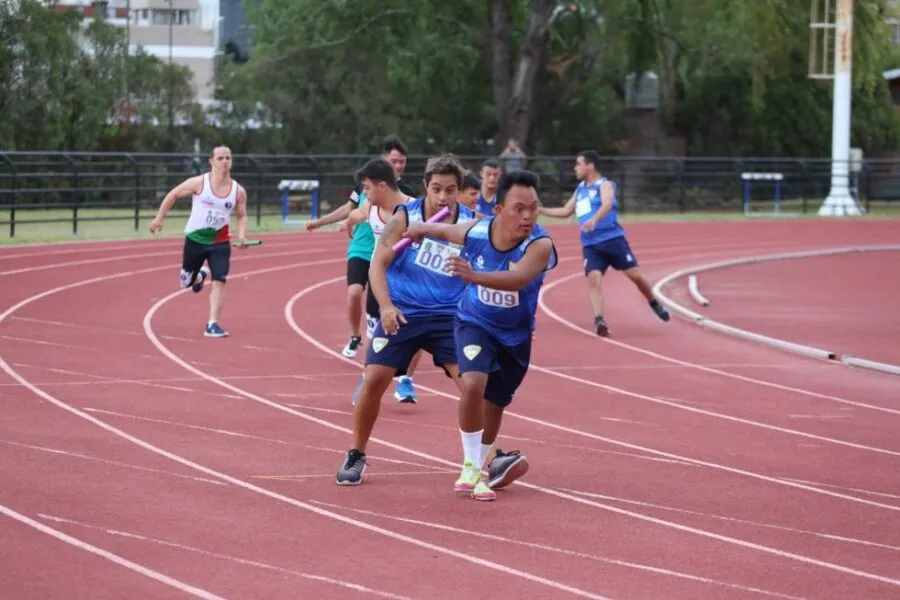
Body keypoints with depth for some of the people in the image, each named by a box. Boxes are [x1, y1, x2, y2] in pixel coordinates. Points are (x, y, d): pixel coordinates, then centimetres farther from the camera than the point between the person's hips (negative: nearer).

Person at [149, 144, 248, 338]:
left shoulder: (238, 191, -8)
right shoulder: (199, 183, -16)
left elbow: (242, 216, 7)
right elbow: (173, 195, -3)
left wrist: (241, 234, -12)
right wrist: (159, 218, -3)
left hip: (220, 242, 1)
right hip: (195, 239, -1)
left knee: (219, 282, -15)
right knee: (186, 282, 13)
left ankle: (212, 325, -10)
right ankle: (200, 276, 50)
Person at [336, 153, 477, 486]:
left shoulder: (470, 224, -3)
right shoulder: (406, 217, -8)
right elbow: (378, 264, -8)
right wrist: (386, 306, -22)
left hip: (448, 316, 1)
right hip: (401, 313, -1)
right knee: (374, 378, -9)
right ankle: (356, 456, 9)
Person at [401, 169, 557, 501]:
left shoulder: (540, 244, -29)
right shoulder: (475, 233, -21)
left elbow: (519, 278, -49)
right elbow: (441, 229, 4)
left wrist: (475, 275, -65)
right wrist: (420, 229, 25)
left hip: (515, 335, 1)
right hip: (474, 323, -1)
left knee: (494, 404, 15)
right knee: (473, 384, -26)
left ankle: (480, 467, 42)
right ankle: (471, 468, -10)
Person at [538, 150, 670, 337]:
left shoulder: (604, 185, -5)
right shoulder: (580, 188, 18)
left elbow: (607, 204, -27)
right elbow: (565, 211, 30)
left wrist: (594, 220, -46)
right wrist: (540, 210, 25)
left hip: (613, 238, -5)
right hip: (590, 244, 5)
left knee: (634, 274, -4)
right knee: (594, 278, -17)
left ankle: (654, 304, 21)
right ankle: (599, 320, -26)